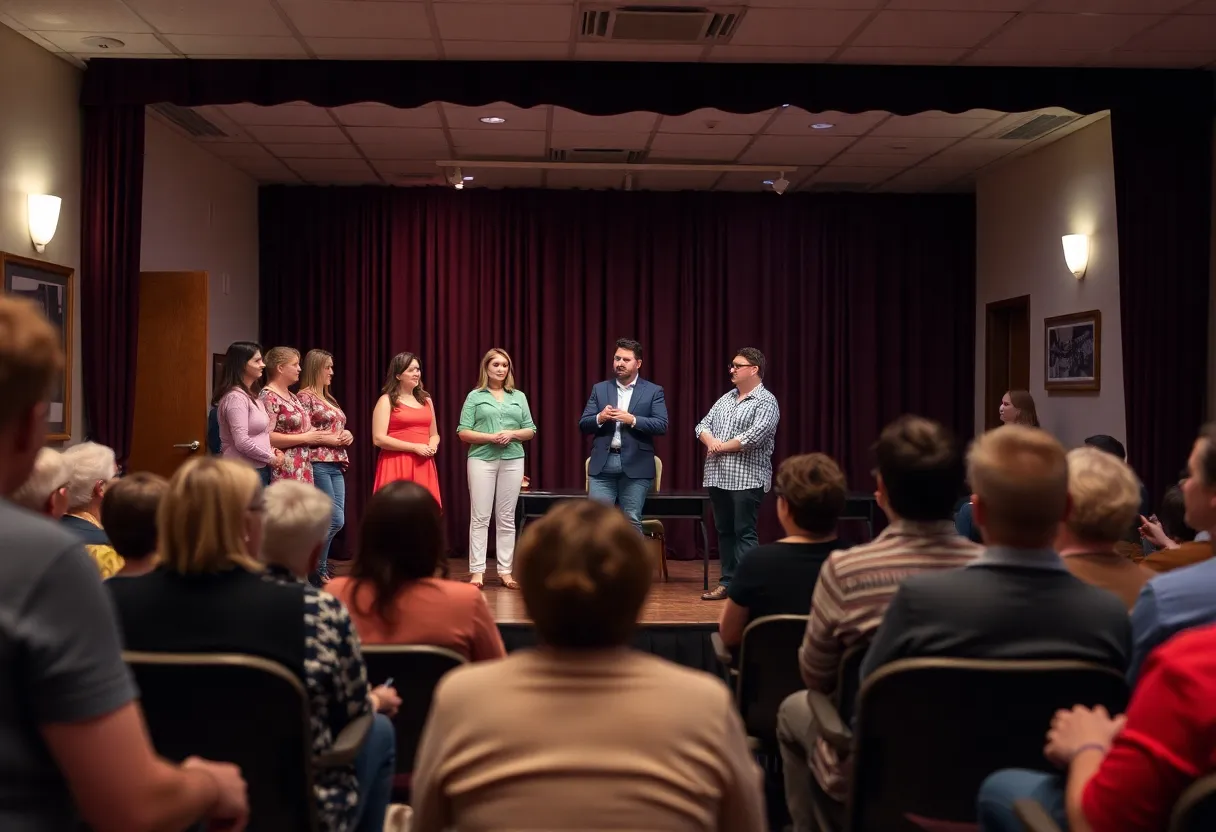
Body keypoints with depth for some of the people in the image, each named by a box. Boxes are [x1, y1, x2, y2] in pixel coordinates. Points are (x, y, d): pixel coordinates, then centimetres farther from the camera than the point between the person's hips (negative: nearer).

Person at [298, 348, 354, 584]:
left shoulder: (330, 399, 20)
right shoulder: (305, 396, -6)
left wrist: (347, 436, 5)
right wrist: (329, 438, -15)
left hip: (336, 465, 9)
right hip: (317, 464, -9)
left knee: (337, 520, 7)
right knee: (335, 520, -10)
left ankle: (318, 568, 15)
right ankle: (316, 569, 4)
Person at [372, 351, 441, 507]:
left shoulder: (426, 400, 17)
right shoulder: (387, 401, -1)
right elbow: (378, 439, -10)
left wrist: (432, 446, 0)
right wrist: (414, 447, -14)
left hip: (423, 466, 5)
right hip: (396, 467, -5)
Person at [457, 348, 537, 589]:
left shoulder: (519, 397, 12)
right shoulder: (475, 396, 4)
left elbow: (530, 430, 11)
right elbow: (463, 432, -1)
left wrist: (512, 434, -9)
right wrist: (491, 437, -13)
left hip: (513, 460, 2)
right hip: (482, 459, -2)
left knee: (507, 518, 5)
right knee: (480, 517, -3)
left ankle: (505, 571, 9)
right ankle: (477, 571, 0)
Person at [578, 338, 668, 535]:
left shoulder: (653, 391, 5)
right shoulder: (599, 389, 12)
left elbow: (662, 425, -5)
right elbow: (583, 424, 8)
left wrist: (632, 419, -17)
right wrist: (600, 418, -13)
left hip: (635, 465, -2)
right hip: (603, 464, 2)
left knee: (632, 522, 3)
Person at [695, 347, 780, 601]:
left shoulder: (766, 402, -6)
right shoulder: (726, 398, 17)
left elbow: (754, 436, -20)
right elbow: (703, 425, 12)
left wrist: (721, 447, -10)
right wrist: (711, 441, -10)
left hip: (747, 479, -7)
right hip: (718, 477, 7)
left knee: (744, 533, -6)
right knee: (724, 531, 11)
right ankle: (728, 582, 18)